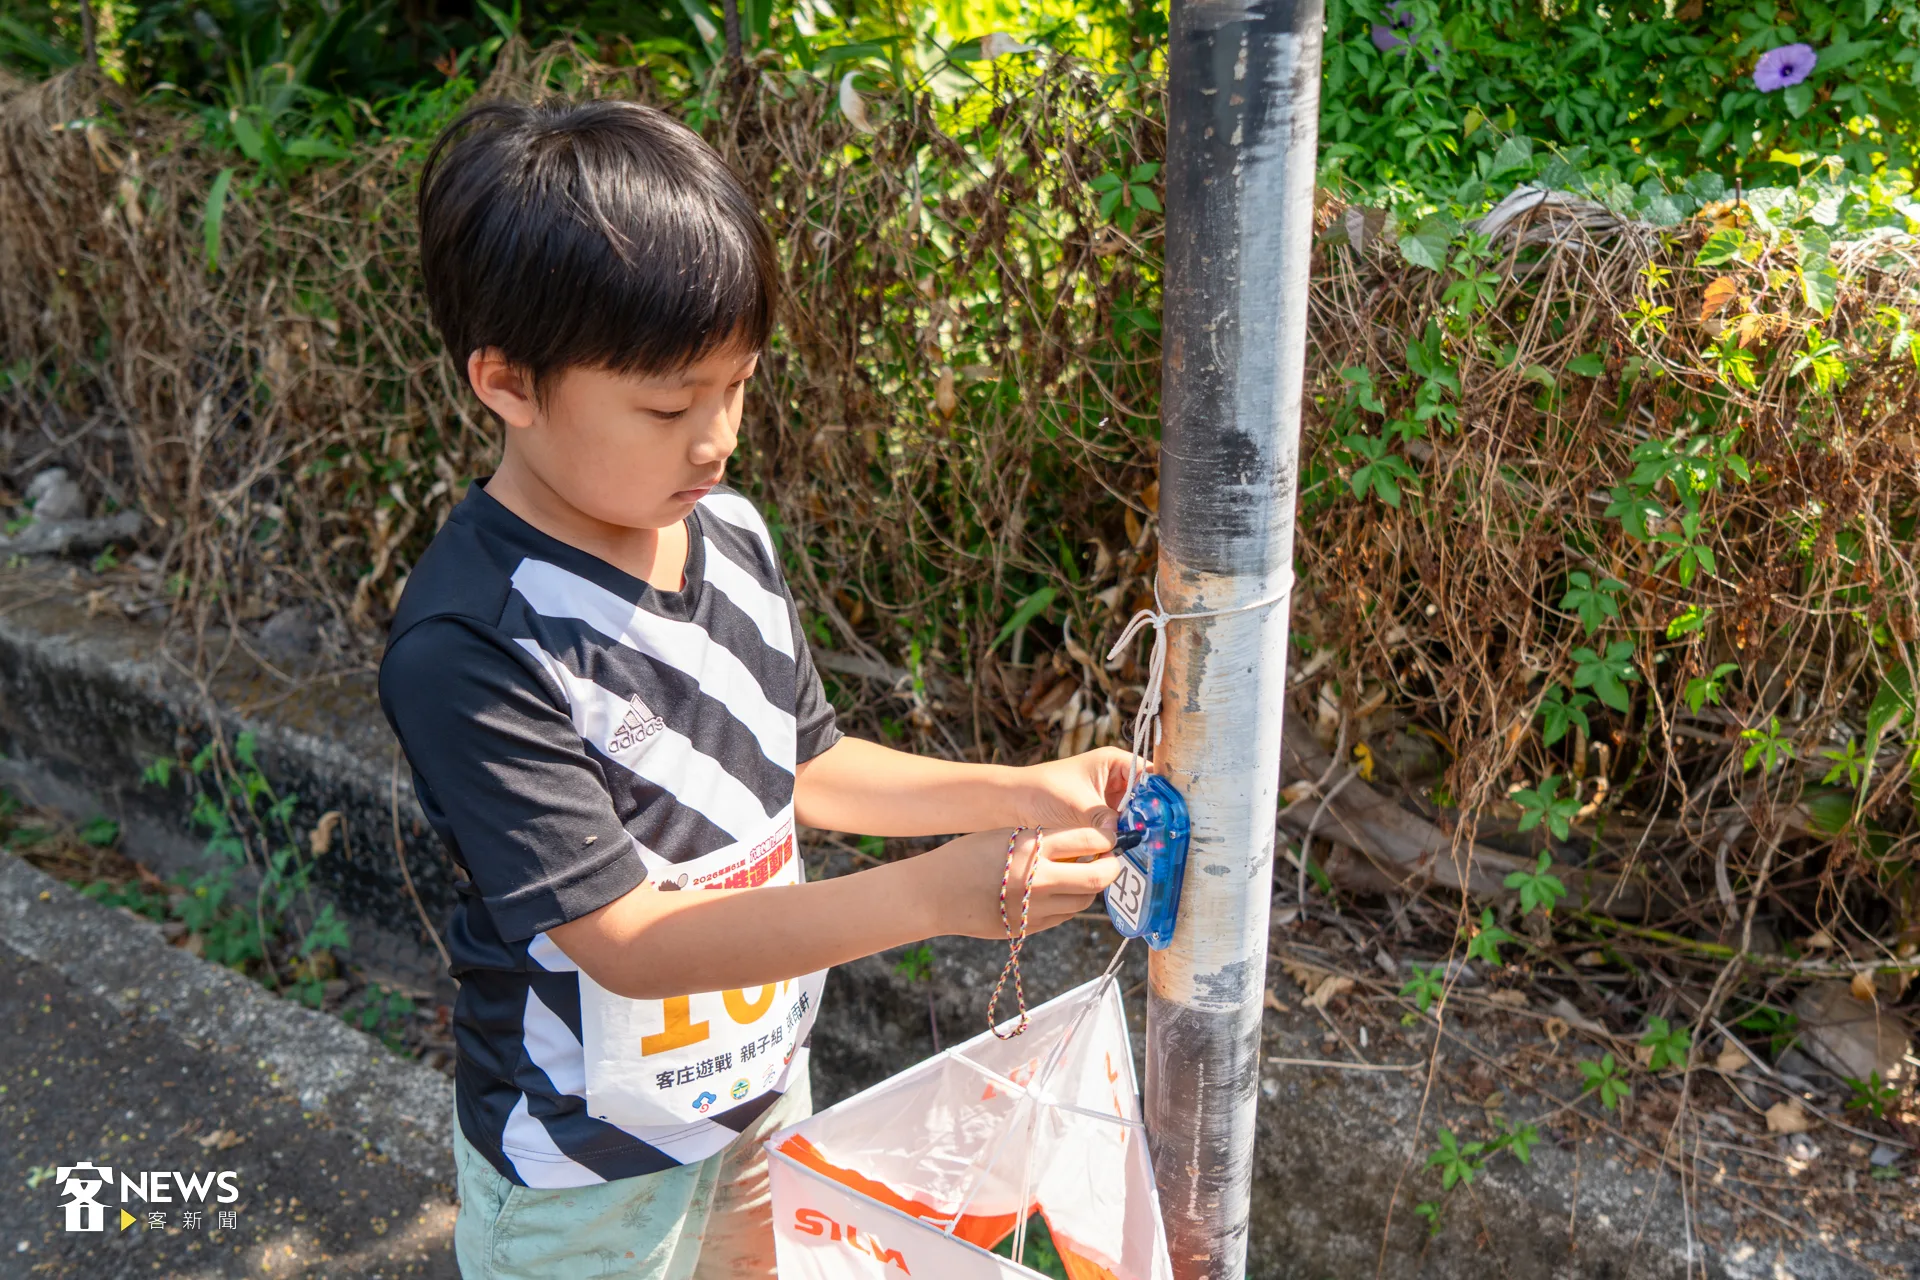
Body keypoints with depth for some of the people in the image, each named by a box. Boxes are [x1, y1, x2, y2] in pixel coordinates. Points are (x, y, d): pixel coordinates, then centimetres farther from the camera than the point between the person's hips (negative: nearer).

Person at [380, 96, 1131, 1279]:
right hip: (588, 1163, -6)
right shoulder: (471, 648, -29)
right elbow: (627, 940, -29)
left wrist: (1016, 793, -7)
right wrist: (932, 894, -36)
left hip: (761, 1081, 6)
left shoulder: (728, 532, -6)